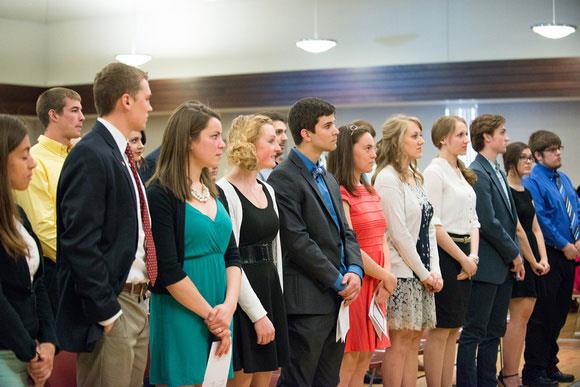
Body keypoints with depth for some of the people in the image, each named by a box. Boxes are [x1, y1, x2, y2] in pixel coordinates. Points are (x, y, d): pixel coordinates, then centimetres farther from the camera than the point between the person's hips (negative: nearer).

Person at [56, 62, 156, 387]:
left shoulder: (123, 155, 14)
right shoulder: (90, 155, -15)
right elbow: (80, 243, -20)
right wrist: (106, 311, -19)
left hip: (138, 301, 9)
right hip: (109, 306, -9)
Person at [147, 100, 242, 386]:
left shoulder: (212, 192, 11)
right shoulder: (161, 196, -11)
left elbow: (231, 255, 10)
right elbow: (168, 270, -16)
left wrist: (229, 306, -5)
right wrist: (210, 315, -11)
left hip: (218, 317, 7)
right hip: (180, 318, -7)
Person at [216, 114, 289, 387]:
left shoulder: (268, 190, 13)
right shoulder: (225, 192, -13)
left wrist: (277, 300, 10)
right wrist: (258, 314, -16)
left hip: (270, 290, 8)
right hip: (241, 296, -8)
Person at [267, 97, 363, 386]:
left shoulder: (328, 179, 19)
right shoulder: (284, 178, -10)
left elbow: (345, 232, 16)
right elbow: (297, 241, -16)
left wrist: (355, 270, -3)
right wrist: (338, 281, -13)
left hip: (338, 298, 9)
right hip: (308, 300, -9)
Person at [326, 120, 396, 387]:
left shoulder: (370, 191, 15)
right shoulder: (339, 192, -12)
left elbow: (381, 238, 12)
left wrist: (385, 279, -3)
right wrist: (386, 276, -7)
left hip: (375, 284, 8)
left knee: (365, 357, 11)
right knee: (348, 360, -4)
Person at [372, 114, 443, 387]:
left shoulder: (415, 178, 15)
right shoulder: (388, 178, -11)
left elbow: (428, 227, 14)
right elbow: (398, 233, -15)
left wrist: (435, 271, 4)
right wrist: (423, 273, -9)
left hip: (421, 272, 8)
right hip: (401, 271, -8)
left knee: (414, 338, 8)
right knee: (400, 340, -5)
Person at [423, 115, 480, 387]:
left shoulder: (462, 173, 16)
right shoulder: (435, 172, -9)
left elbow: (473, 220, 15)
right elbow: (433, 225, -16)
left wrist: (473, 256, -1)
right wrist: (463, 259, -12)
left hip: (463, 256, 8)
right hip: (444, 254, -8)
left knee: (453, 329, 11)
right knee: (440, 330, -4)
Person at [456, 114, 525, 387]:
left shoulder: (498, 172, 16)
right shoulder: (477, 173, -14)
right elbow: (488, 223, -18)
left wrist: (515, 256, 10)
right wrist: (514, 254, -9)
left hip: (504, 267, 9)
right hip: (486, 267, -9)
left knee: (494, 332, 13)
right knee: (474, 333, -3)